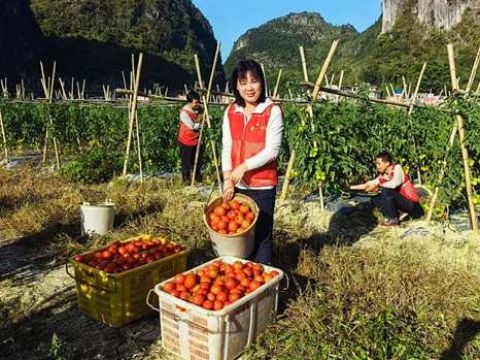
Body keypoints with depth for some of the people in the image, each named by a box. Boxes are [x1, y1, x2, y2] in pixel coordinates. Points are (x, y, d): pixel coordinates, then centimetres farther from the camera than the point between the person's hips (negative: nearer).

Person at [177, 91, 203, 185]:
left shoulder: (198, 109, 1)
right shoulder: (184, 112, -20)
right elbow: (192, 126, -24)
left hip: (195, 140, 7)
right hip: (186, 141, -7)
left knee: (196, 160, 18)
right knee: (186, 161, 4)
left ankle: (198, 178, 32)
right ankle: (186, 179, 18)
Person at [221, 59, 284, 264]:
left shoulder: (272, 111, -9)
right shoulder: (231, 112, 6)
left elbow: (272, 150, -14)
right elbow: (226, 148, 3)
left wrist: (244, 167, -19)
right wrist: (227, 179, -7)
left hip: (262, 186, -4)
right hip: (236, 185, 5)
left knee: (262, 235, 4)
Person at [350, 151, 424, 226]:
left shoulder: (397, 168, -13)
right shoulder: (383, 176, 5)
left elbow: (394, 184, -31)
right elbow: (367, 185, 8)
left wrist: (378, 185, -20)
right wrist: (350, 187, 5)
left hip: (412, 205, -7)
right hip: (403, 203, 7)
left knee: (386, 191, -25)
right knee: (375, 199, 2)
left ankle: (394, 219, -14)